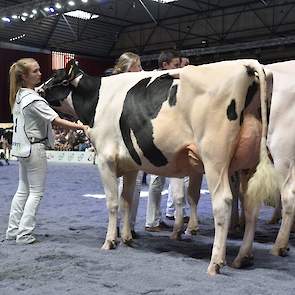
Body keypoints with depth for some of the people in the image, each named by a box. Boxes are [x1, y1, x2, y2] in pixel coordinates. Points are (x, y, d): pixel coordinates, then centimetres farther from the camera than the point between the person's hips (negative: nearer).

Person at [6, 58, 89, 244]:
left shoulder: (19, 96, 7)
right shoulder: (33, 99, -20)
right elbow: (57, 120, -23)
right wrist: (81, 127, -23)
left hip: (22, 147, 9)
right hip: (35, 148, -9)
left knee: (23, 190, 16)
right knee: (36, 192, 0)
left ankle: (13, 230, 21)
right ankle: (24, 234, 2)